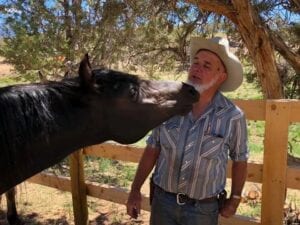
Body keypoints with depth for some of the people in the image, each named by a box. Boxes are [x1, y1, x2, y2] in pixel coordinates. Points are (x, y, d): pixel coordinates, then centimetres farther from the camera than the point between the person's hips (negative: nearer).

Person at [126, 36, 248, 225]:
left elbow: (240, 160, 1)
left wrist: (234, 200, 6)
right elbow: (153, 149, 0)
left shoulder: (233, 116, -13)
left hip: (203, 209, -2)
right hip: (162, 200, 2)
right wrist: (135, 190, 1)